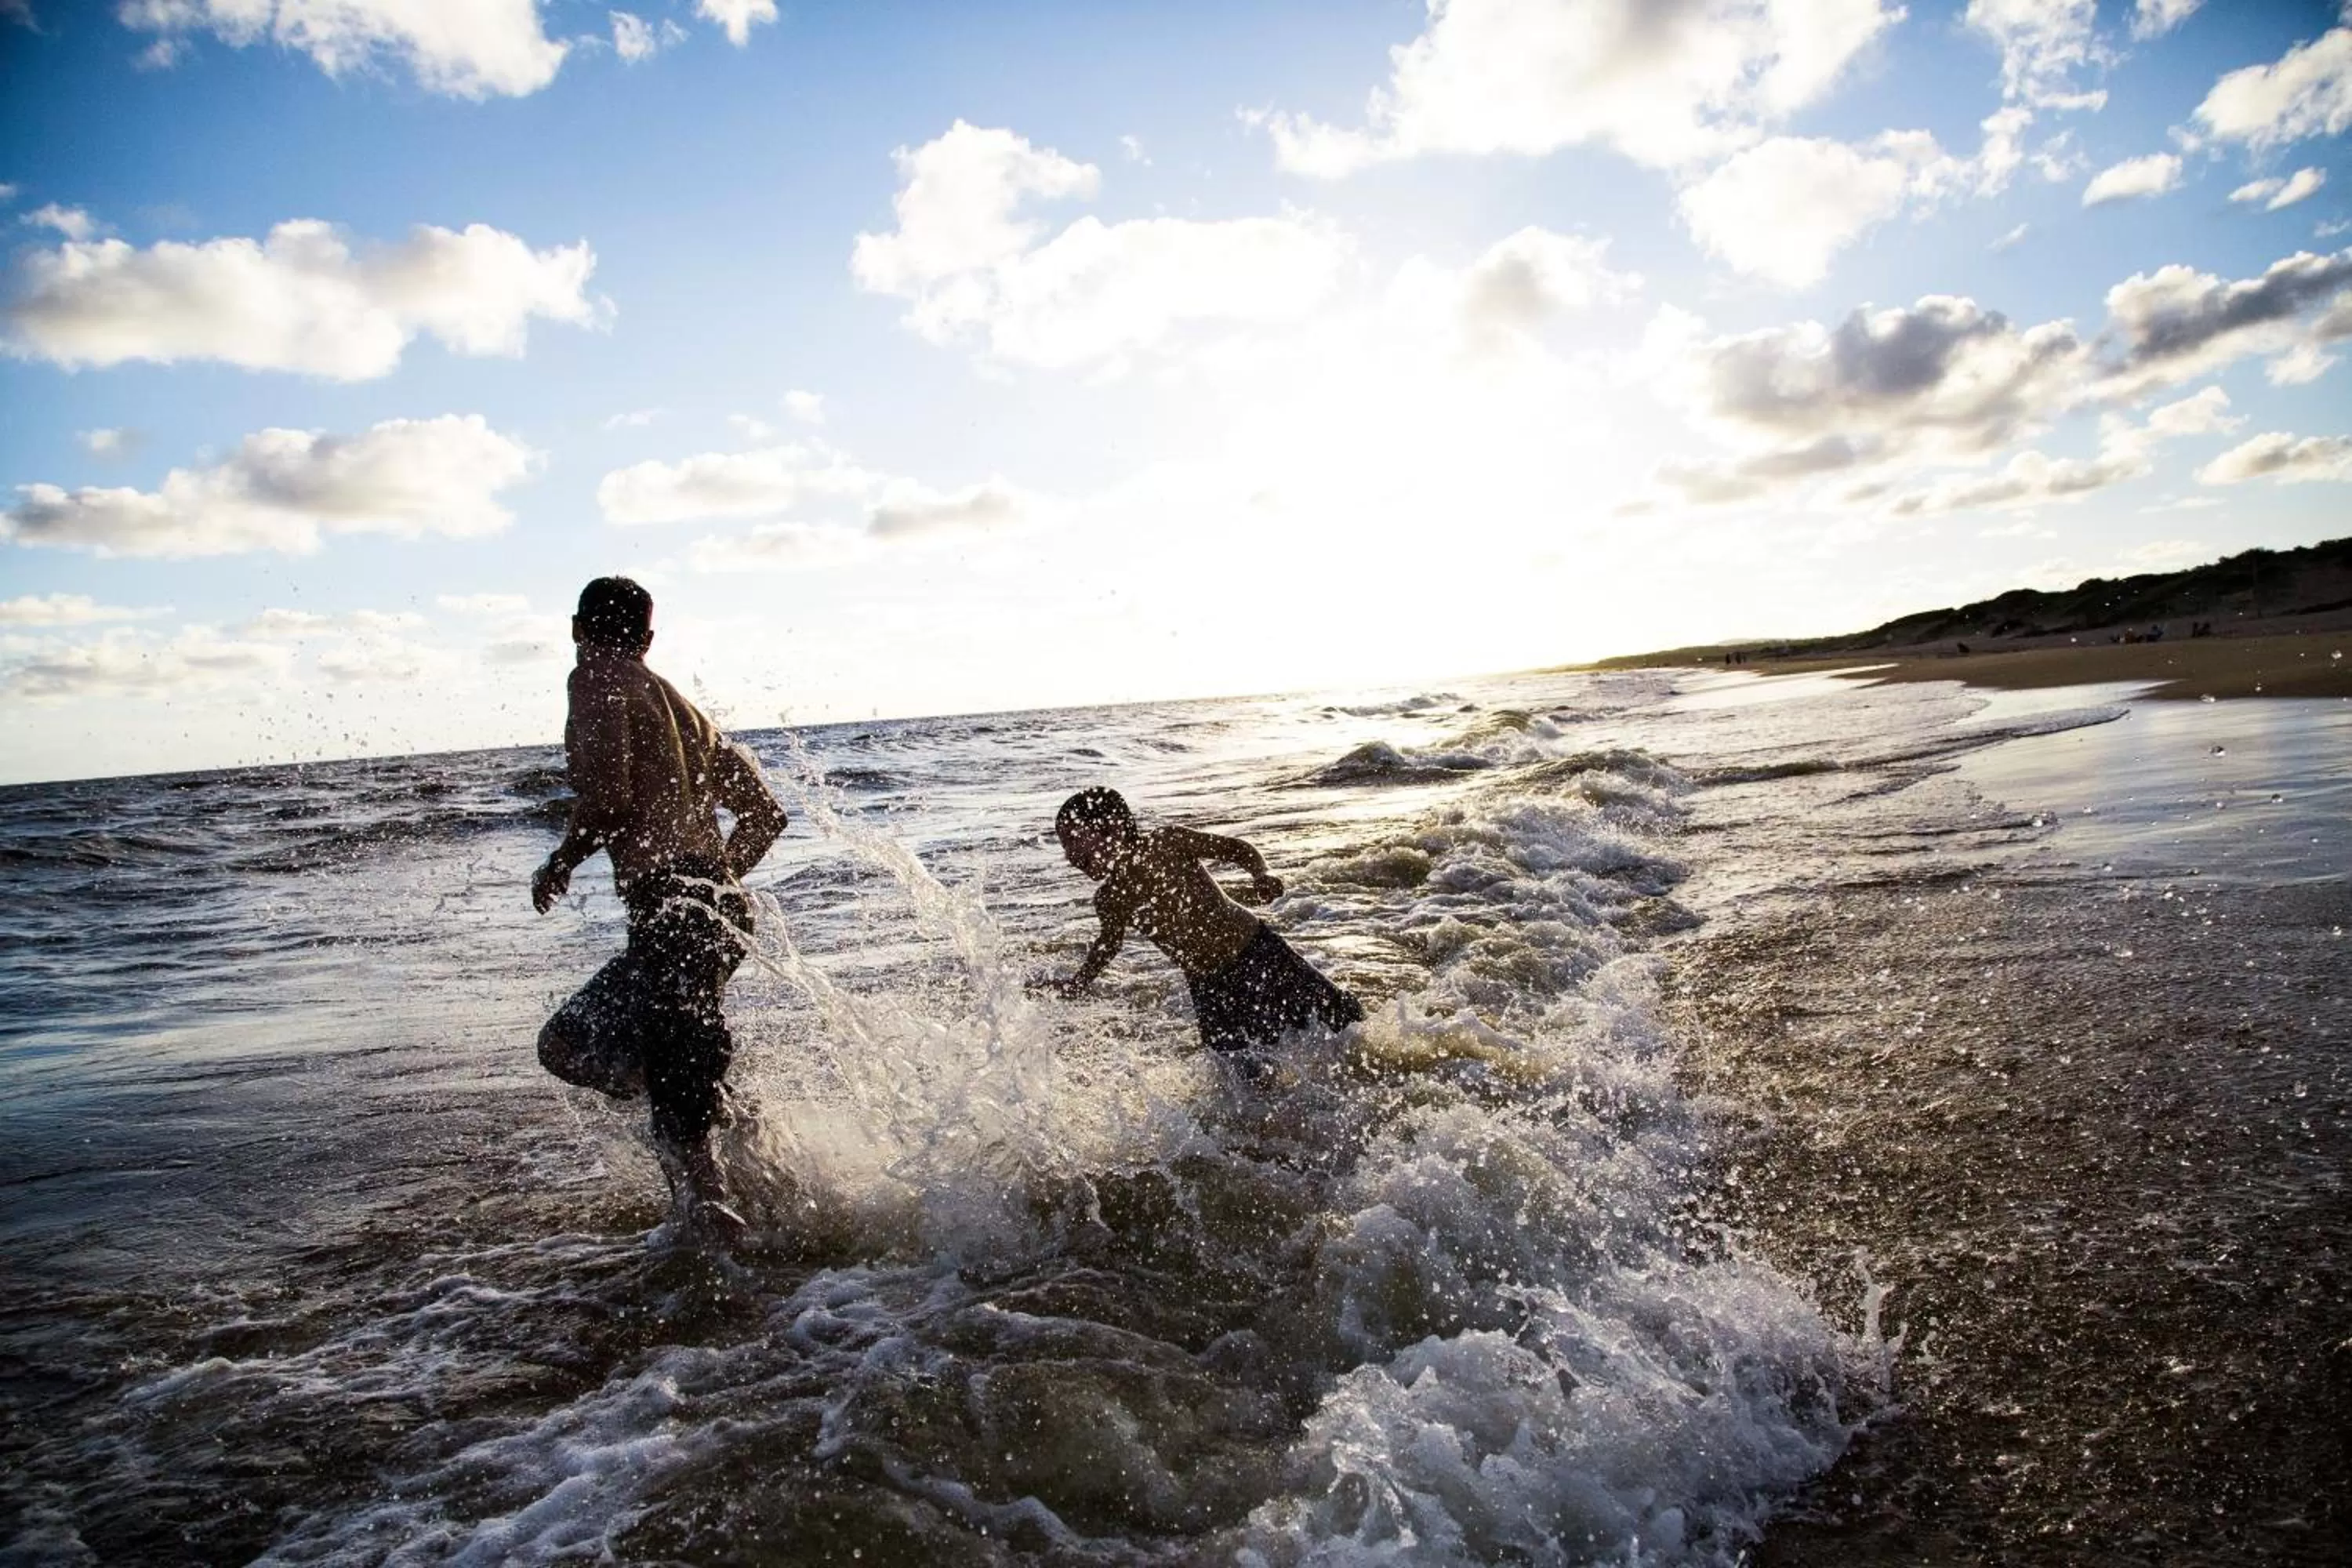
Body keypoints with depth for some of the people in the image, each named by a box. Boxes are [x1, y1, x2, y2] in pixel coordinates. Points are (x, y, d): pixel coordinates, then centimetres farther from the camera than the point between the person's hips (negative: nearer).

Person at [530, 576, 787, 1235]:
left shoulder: (597, 682, 1)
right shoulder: (681, 706, 25)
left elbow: (607, 797, -14)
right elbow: (765, 814, 24)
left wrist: (560, 864, 3)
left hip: (672, 908, -9)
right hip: (719, 903, 9)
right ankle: (724, 1105, 5)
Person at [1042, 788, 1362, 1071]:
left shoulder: (1166, 842, -16)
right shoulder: (1109, 901, -5)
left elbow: (1237, 849, -6)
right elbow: (1109, 944, 17)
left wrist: (1261, 876, -25)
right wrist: (1075, 984, 5)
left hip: (1258, 952, -3)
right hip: (1210, 988, 3)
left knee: (1347, 1019, 2)